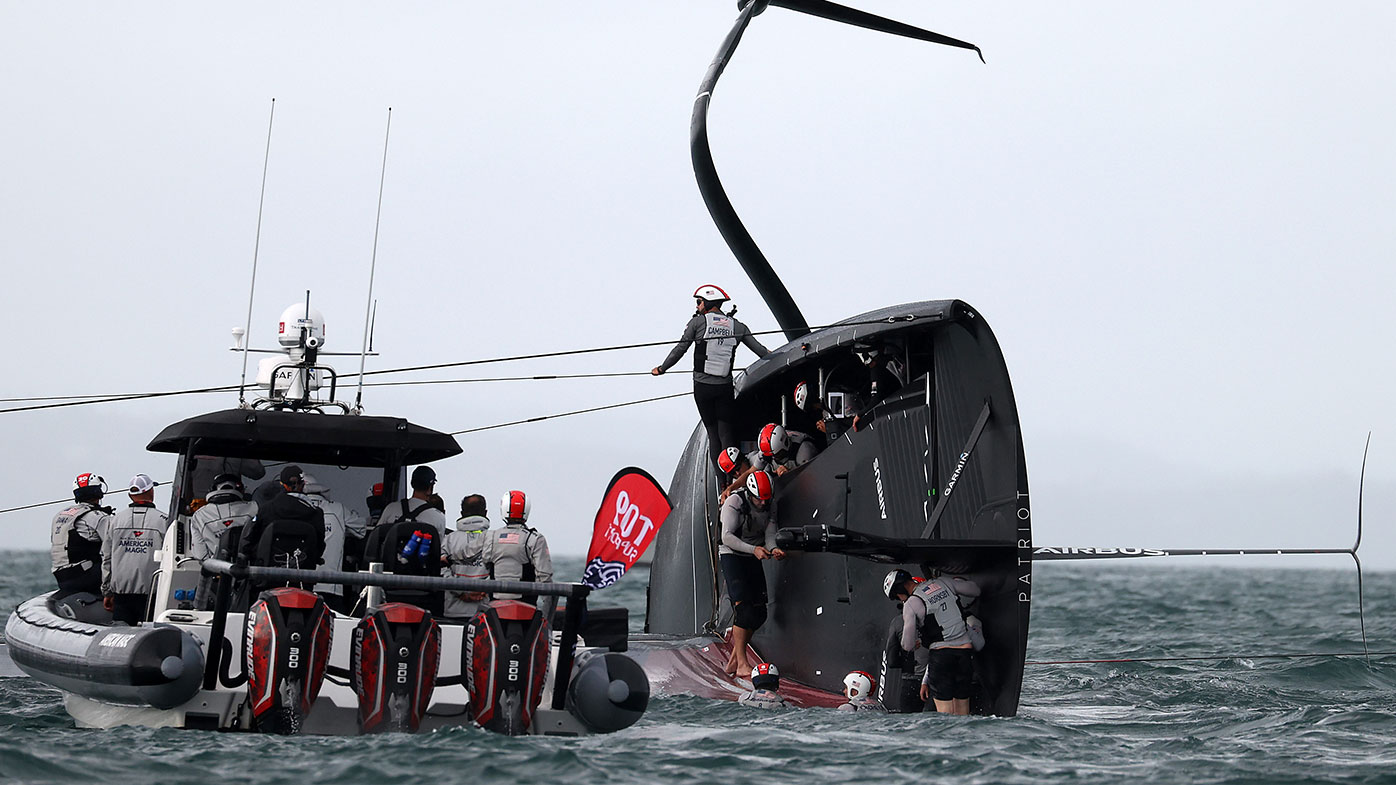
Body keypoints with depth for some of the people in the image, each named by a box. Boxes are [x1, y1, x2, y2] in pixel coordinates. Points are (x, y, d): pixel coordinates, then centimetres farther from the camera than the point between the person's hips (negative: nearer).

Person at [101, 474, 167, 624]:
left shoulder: (115, 520, 8)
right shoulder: (162, 520, -3)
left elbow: (106, 559, 11)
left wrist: (107, 592, 17)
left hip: (121, 590, 3)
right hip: (151, 592, -3)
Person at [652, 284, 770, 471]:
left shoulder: (698, 322, -1)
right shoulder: (737, 326, 6)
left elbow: (680, 349, 2)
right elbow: (761, 350, 9)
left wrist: (661, 369, 17)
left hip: (702, 386, -1)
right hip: (725, 386, 1)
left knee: (712, 433, 6)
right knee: (726, 432, 3)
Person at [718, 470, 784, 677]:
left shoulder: (770, 505, 0)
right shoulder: (734, 502, -18)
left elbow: (769, 534, -3)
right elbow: (727, 537, -24)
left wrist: (773, 549, -26)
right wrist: (753, 549, -37)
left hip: (753, 559, 7)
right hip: (731, 556, -6)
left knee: (759, 613, 1)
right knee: (743, 608, -20)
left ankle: (733, 660, 13)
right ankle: (742, 664, -20)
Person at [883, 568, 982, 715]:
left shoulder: (911, 605, -6)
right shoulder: (944, 582, 6)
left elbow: (908, 646, -2)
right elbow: (975, 590, 17)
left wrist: (913, 646, 21)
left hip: (942, 655, -5)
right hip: (966, 652, 5)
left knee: (945, 712, -1)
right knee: (961, 713, 10)